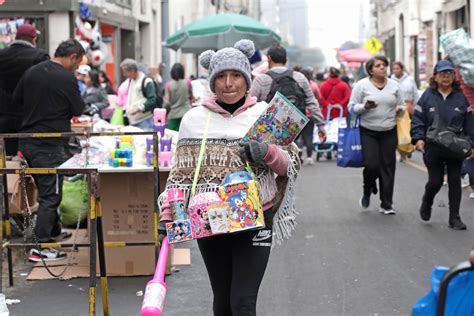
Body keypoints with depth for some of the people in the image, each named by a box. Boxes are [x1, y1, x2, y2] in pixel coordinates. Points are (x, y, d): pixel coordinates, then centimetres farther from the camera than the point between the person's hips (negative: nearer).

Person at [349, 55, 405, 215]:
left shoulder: (394, 86, 8)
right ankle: (367, 191, 21)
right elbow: (352, 107, 0)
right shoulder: (362, 85, -2)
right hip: (368, 132, -3)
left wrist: (400, 109, -7)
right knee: (371, 165, -12)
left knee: (388, 167, 1)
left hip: (389, 132, 3)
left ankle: (386, 205, 10)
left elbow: (401, 106, 16)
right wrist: (365, 107, -20)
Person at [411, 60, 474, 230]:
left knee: (455, 182, 4)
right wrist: (418, 138, -15)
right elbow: (417, 120, -2)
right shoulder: (427, 96, -2)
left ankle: (454, 217, 13)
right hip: (433, 149, -2)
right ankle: (426, 203, 33)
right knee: (435, 181, 1)